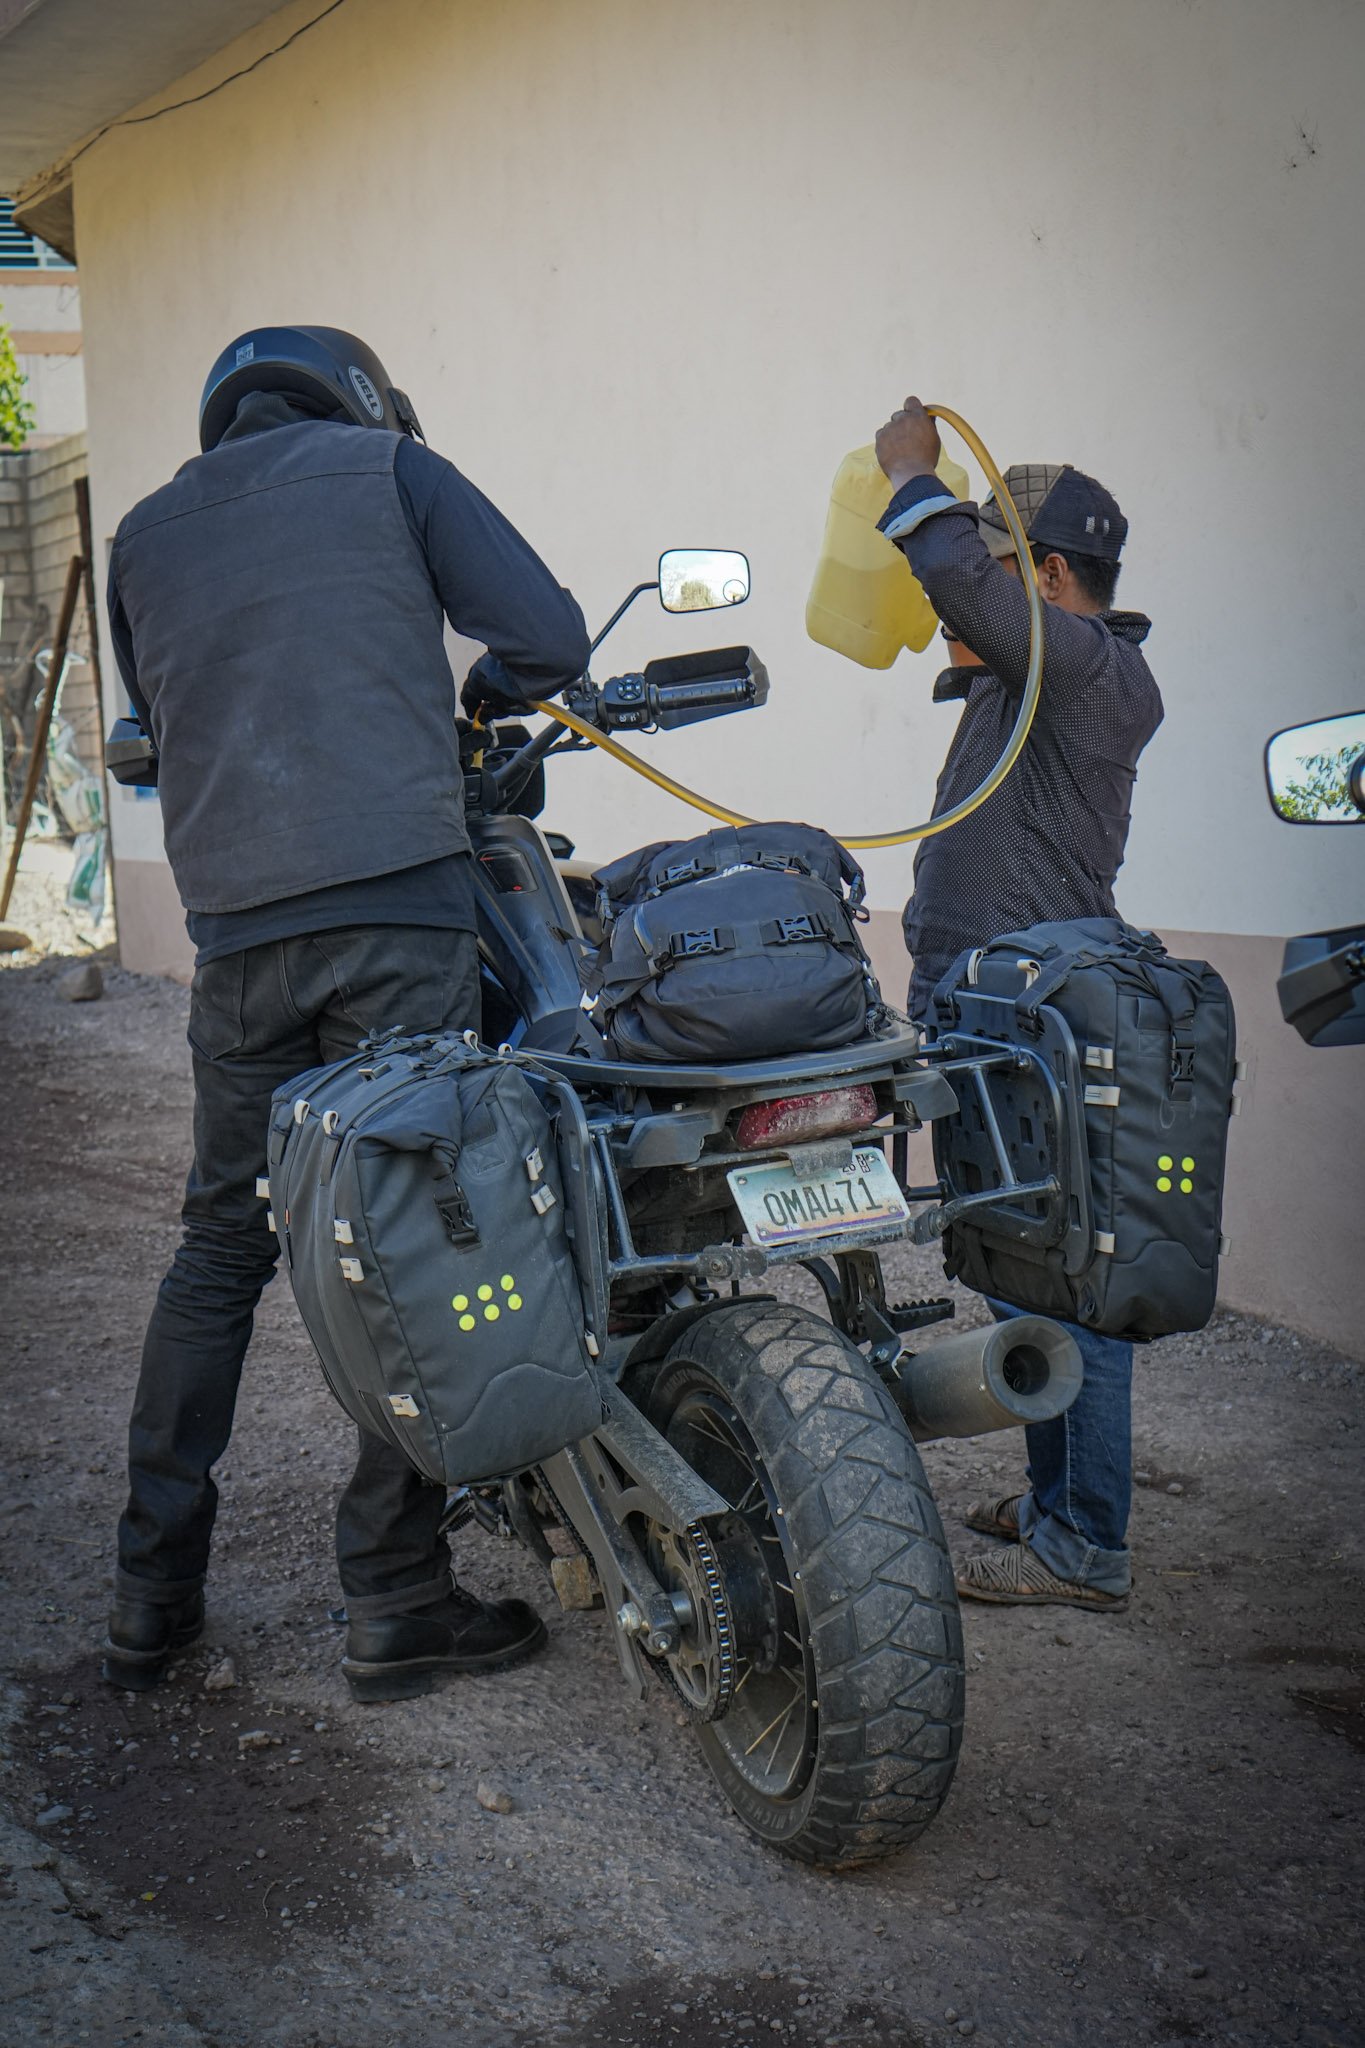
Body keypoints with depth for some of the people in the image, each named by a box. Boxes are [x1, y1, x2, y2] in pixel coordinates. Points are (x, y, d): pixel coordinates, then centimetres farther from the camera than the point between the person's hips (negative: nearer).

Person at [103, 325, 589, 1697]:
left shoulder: (145, 533, 21)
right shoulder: (384, 465, 8)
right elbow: (546, 634, 2)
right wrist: (479, 699, 22)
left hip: (234, 927, 5)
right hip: (396, 905, -4)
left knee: (221, 1246, 14)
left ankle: (150, 1598, 16)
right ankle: (394, 1600, 5)